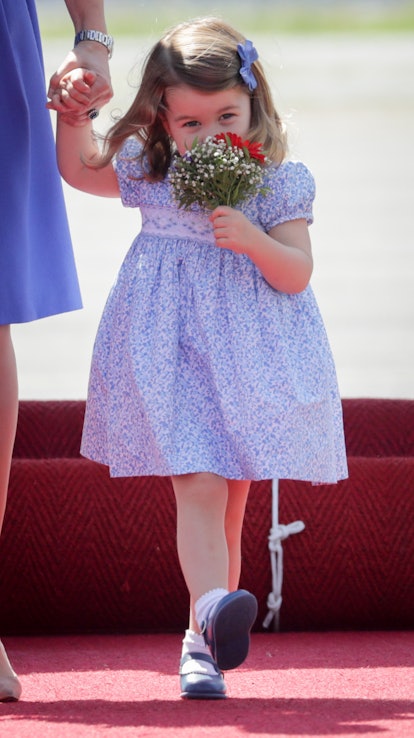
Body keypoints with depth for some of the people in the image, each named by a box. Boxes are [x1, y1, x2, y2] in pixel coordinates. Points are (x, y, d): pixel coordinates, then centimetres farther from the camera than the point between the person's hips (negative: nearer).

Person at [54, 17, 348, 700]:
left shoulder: (277, 184, -2)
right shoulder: (149, 175, 6)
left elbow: (297, 273, -5)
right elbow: (79, 169, 22)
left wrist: (250, 239, -22)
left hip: (249, 356, 0)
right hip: (173, 355, 0)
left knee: (228, 503, 6)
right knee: (200, 488, -17)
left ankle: (203, 640, 14)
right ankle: (212, 608, -35)